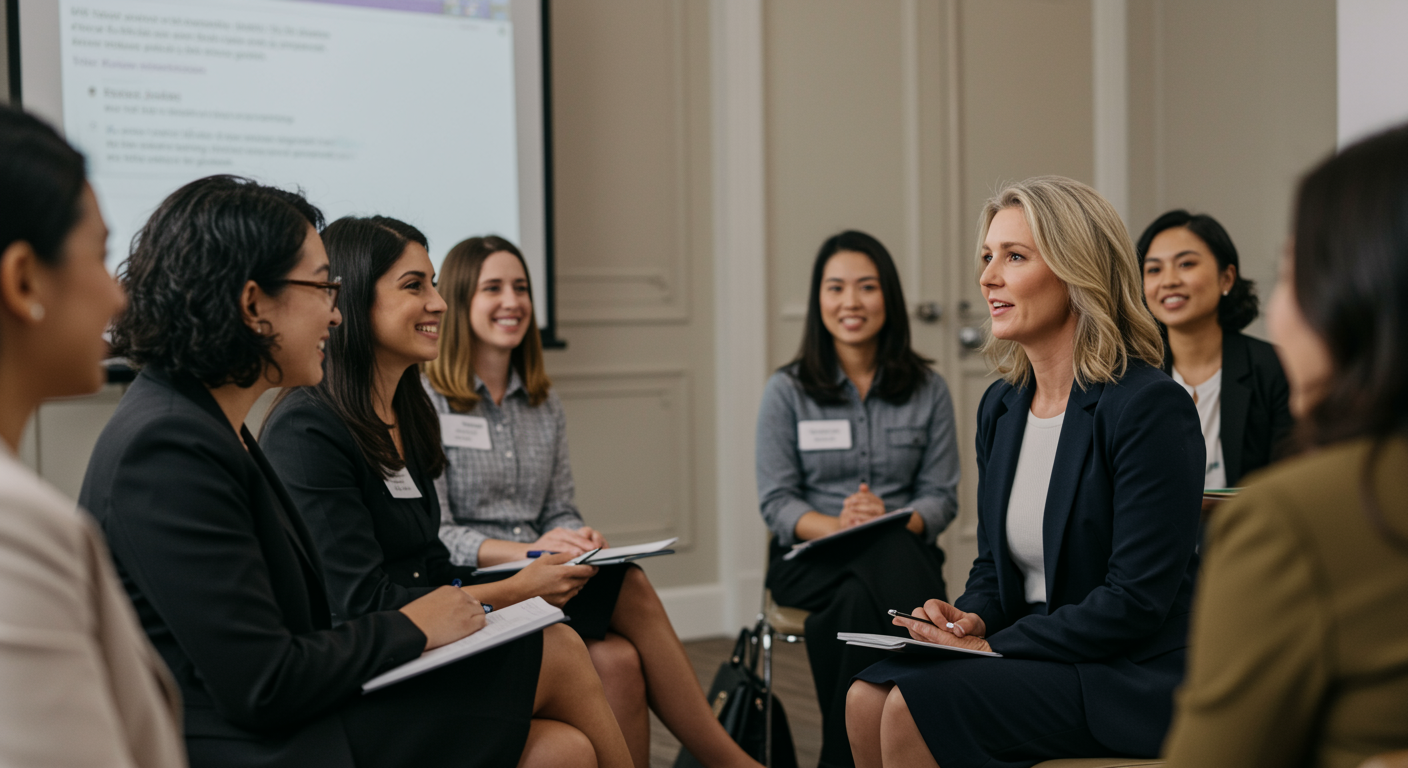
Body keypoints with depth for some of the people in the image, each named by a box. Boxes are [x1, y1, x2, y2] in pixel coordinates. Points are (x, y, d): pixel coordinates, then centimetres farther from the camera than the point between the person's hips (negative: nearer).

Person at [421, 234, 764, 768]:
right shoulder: (425, 403, -4)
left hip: (546, 585, 6)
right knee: (632, 591, -26)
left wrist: (579, 539, -9)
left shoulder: (544, 404, 16)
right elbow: (434, 535, -11)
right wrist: (526, 551, -25)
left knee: (619, 660, -27)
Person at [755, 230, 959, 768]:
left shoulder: (928, 390, 8)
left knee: (866, 598, -36)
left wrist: (890, 521, -18)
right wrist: (835, 525, -20)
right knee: (864, 596, -36)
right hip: (811, 558, -1)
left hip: (902, 549, 1)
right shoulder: (787, 391, 5)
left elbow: (941, 496, 4)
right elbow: (776, 502, 0)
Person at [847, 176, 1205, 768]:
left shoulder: (1150, 406, -15)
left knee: (914, 708, -24)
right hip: (1035, 655, 7)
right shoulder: (1001, 406, 10)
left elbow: (1138, 601, -19)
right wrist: (970, 619, -5)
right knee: (867, 697, -16)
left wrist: (994, 646, -17)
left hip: (1132, 681, -7)